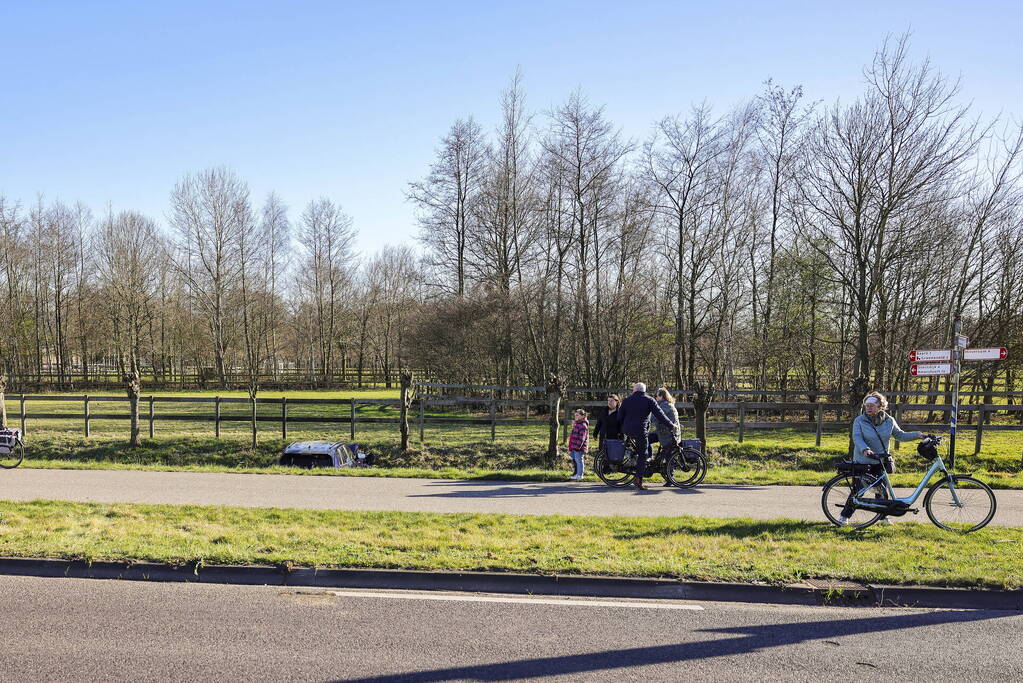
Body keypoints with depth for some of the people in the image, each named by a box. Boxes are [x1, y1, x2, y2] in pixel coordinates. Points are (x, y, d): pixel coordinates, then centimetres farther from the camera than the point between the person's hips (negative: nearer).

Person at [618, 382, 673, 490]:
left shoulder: (627, 400, 9)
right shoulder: (649, 401, 0)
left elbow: (620, 416, 11)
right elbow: (660, 415, -5)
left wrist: (621, 428, 24)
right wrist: (671, 426, 3)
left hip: (627, 431, 4)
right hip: (640, 430, -4)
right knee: (642, 455, 2)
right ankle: (639, 480, -3)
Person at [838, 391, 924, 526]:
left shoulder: (889, 421, 1)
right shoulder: (859, 421, -10)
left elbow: (900, 435, 9)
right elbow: (857, 438, -20)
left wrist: (917, 435, -3)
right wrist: (865, 450, -38)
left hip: (880, 462, 3)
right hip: (862, 461, -3)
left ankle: (883, 516, 24)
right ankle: (845, 516, 9)